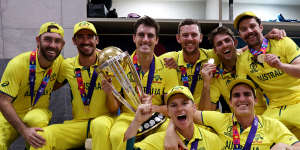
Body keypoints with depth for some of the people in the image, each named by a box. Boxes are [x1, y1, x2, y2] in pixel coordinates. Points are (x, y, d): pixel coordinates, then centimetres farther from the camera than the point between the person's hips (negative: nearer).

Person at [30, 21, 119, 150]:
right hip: (77, 122, 2)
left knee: (100, 124, -37)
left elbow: (114, 110, -7)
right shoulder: (67, 65, 2)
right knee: (41, 136, -24)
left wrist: (109, 93, -25)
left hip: (104, 119, -1)